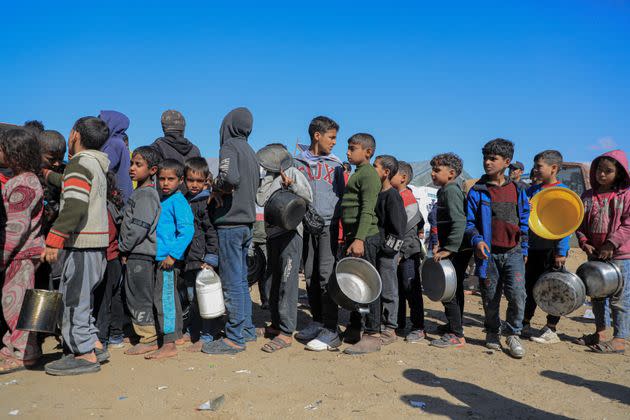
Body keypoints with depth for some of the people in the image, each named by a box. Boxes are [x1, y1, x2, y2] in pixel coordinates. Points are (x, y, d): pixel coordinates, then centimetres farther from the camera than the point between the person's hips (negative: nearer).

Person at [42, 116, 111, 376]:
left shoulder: (79, 163, -11)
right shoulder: (96, 165, 18)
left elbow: (75, 206, -25)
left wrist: (53, 241, -26)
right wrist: (48, 175, 55)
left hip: (82, 244, -9)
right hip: (97, 243, 9)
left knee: (72, 298, -2)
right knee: (80, 298, 18)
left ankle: (86, 355, 2)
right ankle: (92, 346, 23)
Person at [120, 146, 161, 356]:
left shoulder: (146, 194, -15)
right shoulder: (140, 192, 18)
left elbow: (139, 227, -22)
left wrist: (124, 247, -11)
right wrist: (125, 248, 18)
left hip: (140, 254, -10)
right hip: (138, 253, 10)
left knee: (139, 297, -3)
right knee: (136, 296, 15)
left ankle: (148, 339, 5)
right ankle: (148, 336, 23)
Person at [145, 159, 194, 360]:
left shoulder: (177, 201, -12)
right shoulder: (163, 200, 16)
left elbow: (187, 230, -21)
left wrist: (173, 254, -22)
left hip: (169, 259, -10)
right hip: (162, 257, 10)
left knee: (164, 298, -8)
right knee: (170, 298, 16)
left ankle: (169, 345, -3)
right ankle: (175, 336, 27)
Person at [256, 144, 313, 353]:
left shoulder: (293, 173, -2)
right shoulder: (269, 177, 15)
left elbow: (309, 198, -9)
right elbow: (260, 200, -2)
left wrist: (292, 185, -20)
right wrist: (276, 179, -3)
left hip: (290, 233, -7)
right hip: (273, 233, 8)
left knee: (287, 282, -9)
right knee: (272, 282, 14)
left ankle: (286, 332, -7)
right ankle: (276, 324, 27)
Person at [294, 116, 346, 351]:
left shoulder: (335, 164, 9)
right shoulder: (298, 163, 10)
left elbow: (341, 196, 10)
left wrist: (341, 226, 1)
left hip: (328, 226, -2)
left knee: (326, 275, -10)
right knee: (310, 276, 8)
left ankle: (331, 331, -8)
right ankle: (317, 321, 21)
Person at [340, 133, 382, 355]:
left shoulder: (368, 174, -10)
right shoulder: (358, 173, 21)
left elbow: (367, 210, -20)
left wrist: (359, 239, -28)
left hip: (365, 237, -10)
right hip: (354, 236, 10)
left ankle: (372, 335, -1)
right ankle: (354, 329, 24)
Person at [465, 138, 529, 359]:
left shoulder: (517, 191, 7)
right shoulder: (477, 191, 0)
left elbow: (524, 222, 13)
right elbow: (469, 222, 1)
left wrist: (524, 249, 12)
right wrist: (477, 240, -16)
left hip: (513, 252, 1)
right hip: (488, 253, -1)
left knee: (517, 294, -11)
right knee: (490, 298, 8)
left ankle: (513, 334, 9)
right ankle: (493, 333, 30)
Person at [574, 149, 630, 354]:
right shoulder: (588, 196, 8)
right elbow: (580, 223, 8)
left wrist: (611, 244, -18)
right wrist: (584, 243, -6)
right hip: (595, 253, 6)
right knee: (596, 295, 15)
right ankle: (600, 333, 29)